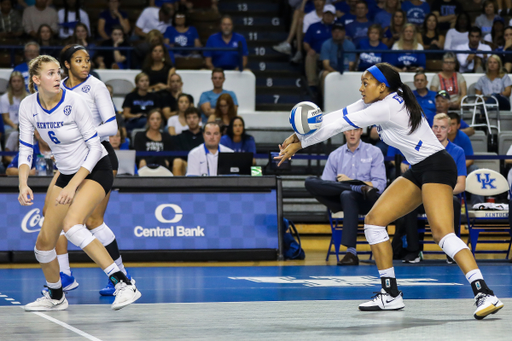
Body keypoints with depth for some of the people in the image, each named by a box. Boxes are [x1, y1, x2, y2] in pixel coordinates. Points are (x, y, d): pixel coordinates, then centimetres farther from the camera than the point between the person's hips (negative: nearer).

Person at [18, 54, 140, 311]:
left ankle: (124, 284, -32)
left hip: (96, 169, -6)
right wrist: (23, 184, -17)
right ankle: (55, 297, 31)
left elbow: (94, 147, -18)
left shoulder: (74, 101, -20)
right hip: (66, 173, 6)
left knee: (71, 225, -31)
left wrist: (73, 186, -24)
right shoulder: (28, 106, -5)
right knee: (44, 241, 4)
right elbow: (25, 150, 1)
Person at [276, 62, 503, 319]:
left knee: (442, 233, -26)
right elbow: (338, 117, 7)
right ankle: (391, 295, 8)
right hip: (418, 171, 10)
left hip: (437, 166, -10)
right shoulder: (377, 102, 8)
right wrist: (299, 137, -4)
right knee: (373, 220, 4)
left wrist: (300, 144, -7)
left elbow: (341, 125, -15)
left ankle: (484, 295, -33)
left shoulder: (387, 107, -20)